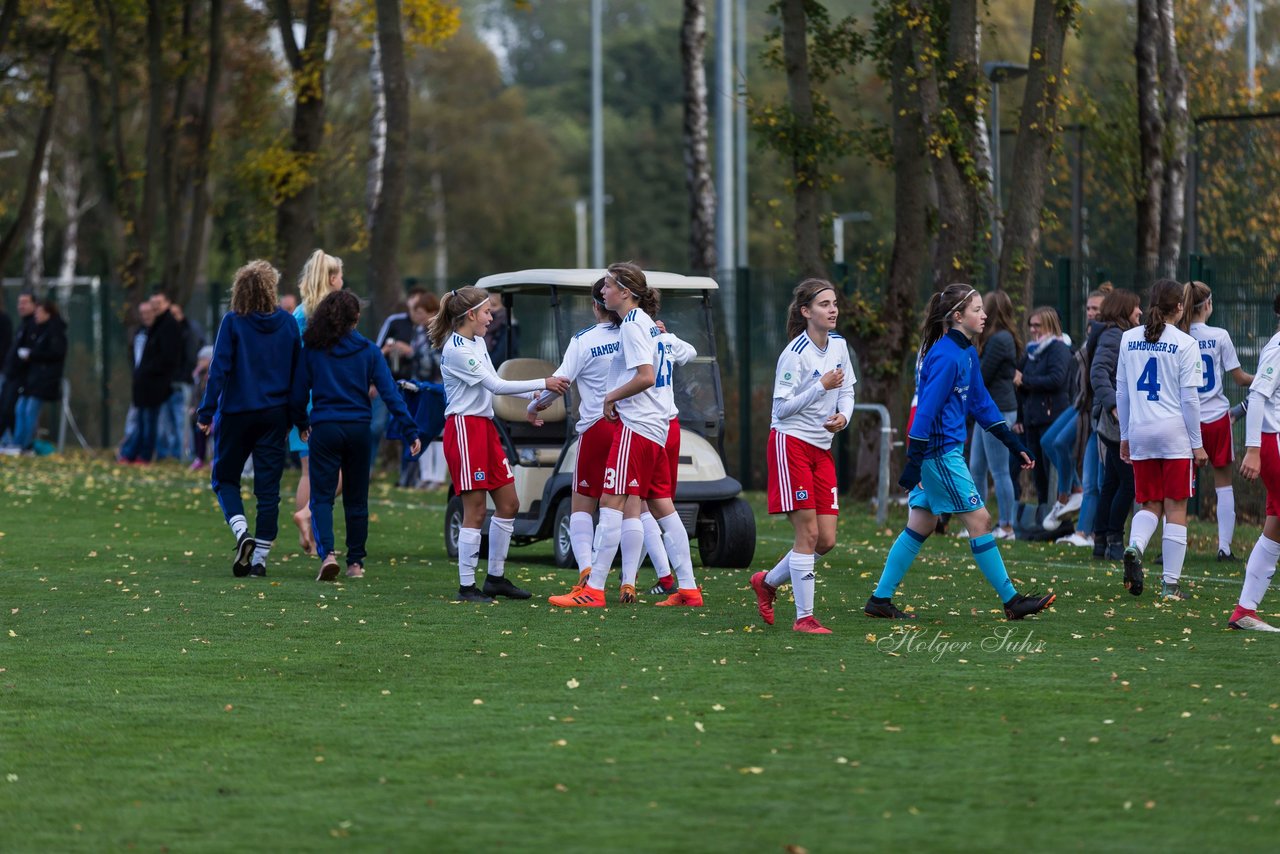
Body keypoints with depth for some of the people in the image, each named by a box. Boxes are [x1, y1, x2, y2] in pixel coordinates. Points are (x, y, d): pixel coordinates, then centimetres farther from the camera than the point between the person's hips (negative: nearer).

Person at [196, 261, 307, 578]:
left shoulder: (232, 323, -7)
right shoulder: (288, 323, 2)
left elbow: (219, 369, -10)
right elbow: (298, 373, 6)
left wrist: (206, 412, -6)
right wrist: (299, 419, 13)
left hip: (237, 412, -2)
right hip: (275, 414, 2)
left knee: (224, 478, 13)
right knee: (268, 487, 5)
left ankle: (242, 533, -11)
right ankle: (260, 557, 2)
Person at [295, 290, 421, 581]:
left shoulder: (313, 350, -1)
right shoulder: (368, 350, 0)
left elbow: (298, 393, 1)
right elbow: (389, 393, -4)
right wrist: (410, 431, -3)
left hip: (324, 428, -1)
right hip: (358, 429, 1)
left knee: (322, 497, 1)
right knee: (356, 499, 14)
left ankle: (327, 553, -21)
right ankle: (356, 563, 16)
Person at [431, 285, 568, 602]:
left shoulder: (477, 342, 13)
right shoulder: (456, 350, -17)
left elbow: (493, 384, 18)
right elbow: (496, 385, -17)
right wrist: (544, 383, -13)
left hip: (485, 427, 10)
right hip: (464, 430, -10)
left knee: (508, 504, 11)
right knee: (475, 511, -7)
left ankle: (496, 577, 21)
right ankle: (466, 586, -1)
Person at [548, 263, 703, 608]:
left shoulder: (632, 326, -12)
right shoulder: (646, 323, 17)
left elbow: (645, 376, -22)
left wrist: (612, 397, -10)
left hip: (635, 424, -10)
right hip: (655, 425, 10)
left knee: (612, 503, -9)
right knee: (662, 506, 10)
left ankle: (593, 589, -11)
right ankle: (688, 589, 9)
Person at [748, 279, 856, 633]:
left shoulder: (839, 345, 7)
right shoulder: (795, 353, -15)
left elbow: (847, 391, 17)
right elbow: (783, 407, -15)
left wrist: (843, 416, -3)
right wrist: (822, 386, -21)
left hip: (821, 449, 7)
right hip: (791, 443, -7)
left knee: (826, 539, 3)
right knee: (808, 533, -9)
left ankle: (767, 582, 25)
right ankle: (804, 617, -2)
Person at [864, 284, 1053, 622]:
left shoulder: (967, 353, 11)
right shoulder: (946, 357, -19)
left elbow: (981, 403, 20)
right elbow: (926, 411, -21)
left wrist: (1015, 444, 18)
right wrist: (914, 463, -23)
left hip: (944, 452, 10)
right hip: (939, 451, -10)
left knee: (920, 527, 12)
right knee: (979, 521, -4)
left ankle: (880, 600, 14)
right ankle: (1011, 601, 1)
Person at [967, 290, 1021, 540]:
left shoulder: (999, 340, -16)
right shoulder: (1000, 338, 16)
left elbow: (982, 377, -16)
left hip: (997, 411, -11)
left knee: (999, 470, -5)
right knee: (976, 469, 13)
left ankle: (1006, 527, 0)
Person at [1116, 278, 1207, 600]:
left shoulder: (1129, 339, 6)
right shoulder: (1184, 344, -7)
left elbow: (1121, 391, 11)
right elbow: (1189, 397, -7)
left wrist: (1125, 435, 20)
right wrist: (1197, 443, 0)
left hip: (1140, 431, 4)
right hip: (1174, 433, -4)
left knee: (1149, 505, 13)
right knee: (1176, 508, 3)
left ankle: (1135, 547, -18)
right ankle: (1171, 584, 2)